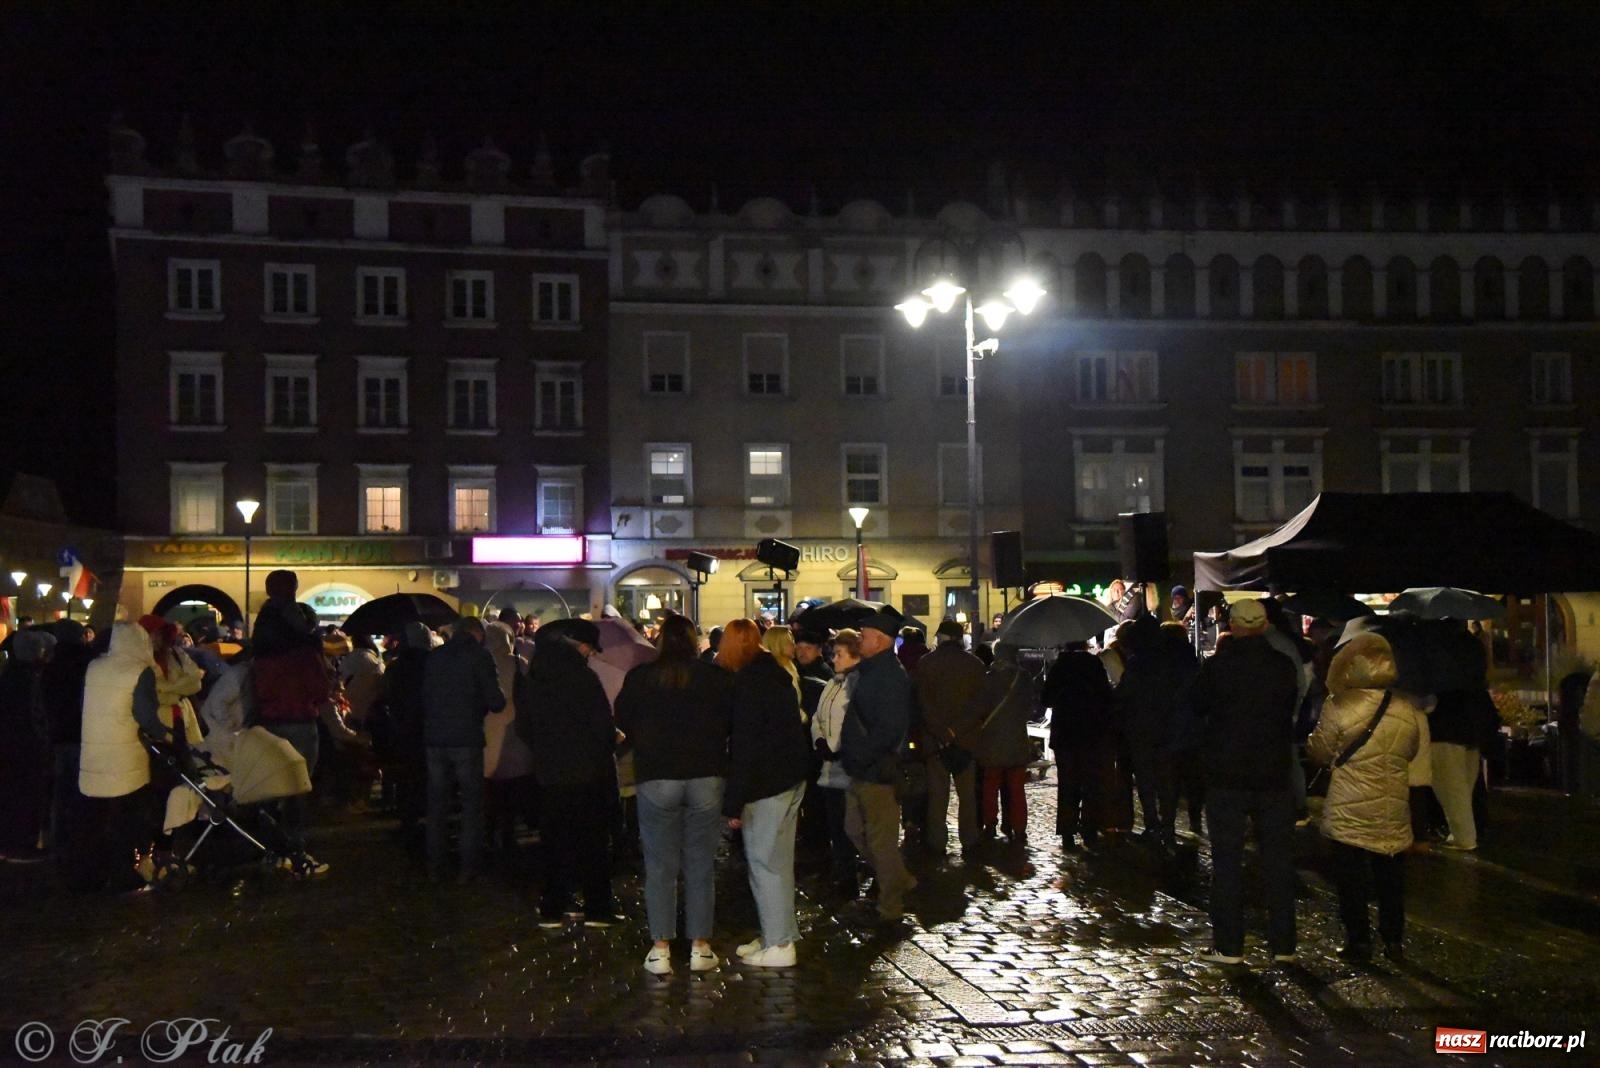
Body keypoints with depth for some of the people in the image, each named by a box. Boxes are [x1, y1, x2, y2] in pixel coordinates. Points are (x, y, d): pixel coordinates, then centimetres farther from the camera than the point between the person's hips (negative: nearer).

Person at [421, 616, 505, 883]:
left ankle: (435, 866, 16)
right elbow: (495, 702, -10)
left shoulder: (434, 656, 8)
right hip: (467, 740, -4)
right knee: (472, 803, 5)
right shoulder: (479, 656, -7)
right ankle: (467, 867, 4)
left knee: (436, 803, 12)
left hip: (435, 739, 4)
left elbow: (424, 697, 13)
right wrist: (497, 702, 11)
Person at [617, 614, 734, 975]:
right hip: (707, 778, 0)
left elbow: (623, 724, 8)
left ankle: (660, 948, 9)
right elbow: (733, 724, 5)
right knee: (701, 865, 8)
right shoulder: (717, 677, -3)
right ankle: (700, 946, 12)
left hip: (656, 778, 0)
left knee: (660, 867, 7)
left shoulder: (639, 678, -3)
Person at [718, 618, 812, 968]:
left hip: (766, 781, -9)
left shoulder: (748, 679, -16)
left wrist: (733, 802, -19)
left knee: (764, 861, -3)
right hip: (791, 774, 9)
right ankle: (778, 934, 23)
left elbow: (744, 744, -20)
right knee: (779, 860, 15)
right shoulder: (777, 673, 12)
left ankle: (779, 945, 1)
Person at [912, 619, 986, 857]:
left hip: (934, 739, -1)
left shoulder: (926, 663, -3)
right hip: (967, 739, 1)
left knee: (937, 794, 6)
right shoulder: (975, 664, 0)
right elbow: (981, 704, -5)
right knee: (967, 794, 10)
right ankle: (969, 843, 12)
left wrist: (942, 733, -9)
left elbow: (922, 703, -7)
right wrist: (958, 730, -9)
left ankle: (937, 844, 8)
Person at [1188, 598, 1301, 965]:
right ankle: (1283, 944, 15)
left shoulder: (1217, 665, -12)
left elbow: (1199, 707, 4)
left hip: (1226, 774, -3)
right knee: (1278, 860, 11)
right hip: (1274, 774, 3)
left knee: (1227, 861, 3)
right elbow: (1291, 710, 10)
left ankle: (1229, 946, 4)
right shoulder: (1283, 665, -3)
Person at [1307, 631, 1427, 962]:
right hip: (1393, 810, 4)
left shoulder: (1338, 705, -16)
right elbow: (1415, 755, 10)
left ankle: (1359, 940, 12)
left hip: (1349, 810, -3)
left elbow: (1320, 751, -5)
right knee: (1391, 876, 15)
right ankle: (1394, 940, 22)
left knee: (1352, 877, 8)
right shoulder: (1408, 709, -4)